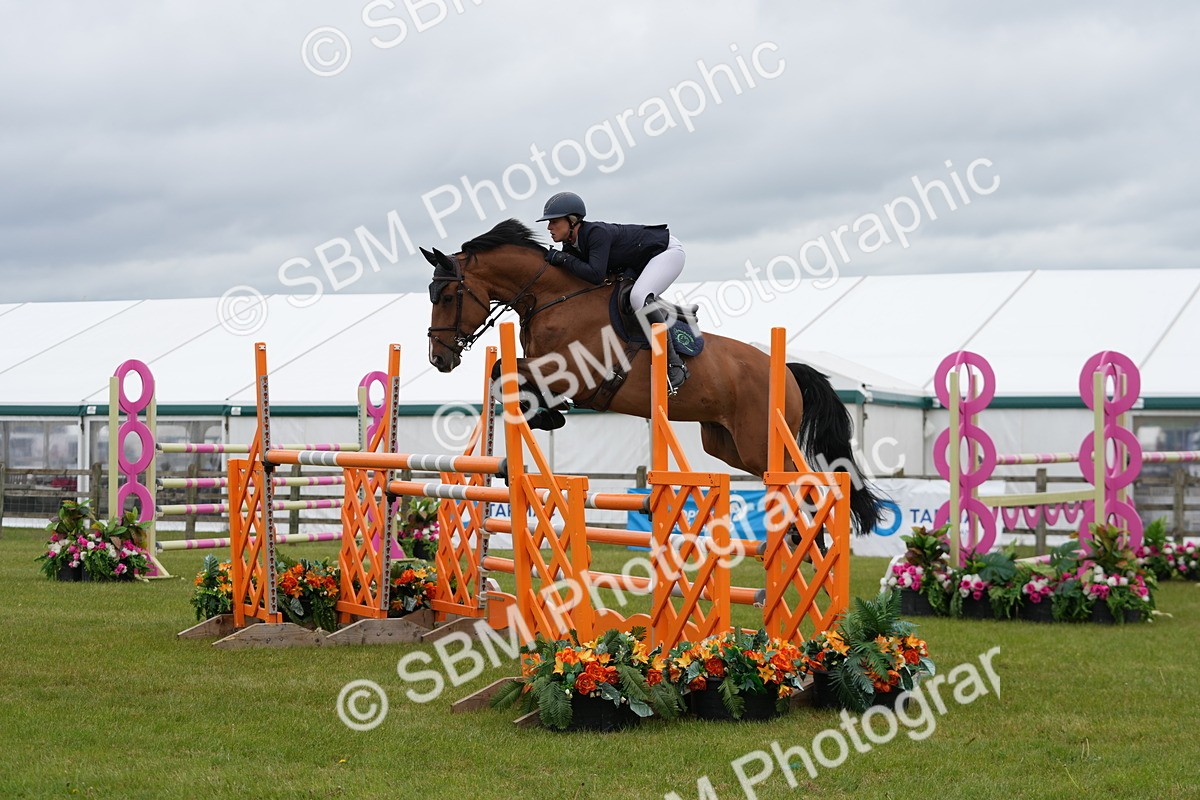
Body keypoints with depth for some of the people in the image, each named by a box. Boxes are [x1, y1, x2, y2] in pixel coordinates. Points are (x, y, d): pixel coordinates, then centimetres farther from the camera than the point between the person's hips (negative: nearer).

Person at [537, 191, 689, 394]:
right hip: (640, 263, 10)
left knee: (639, 297, -32)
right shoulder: (571, 246, -4)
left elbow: (595, 275, -41)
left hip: (667, 251, -10)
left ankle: (674, 364, -29)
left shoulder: (597, 233, -31)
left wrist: (563, 259, -34)